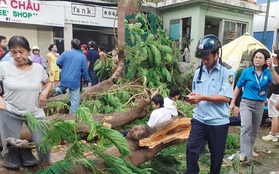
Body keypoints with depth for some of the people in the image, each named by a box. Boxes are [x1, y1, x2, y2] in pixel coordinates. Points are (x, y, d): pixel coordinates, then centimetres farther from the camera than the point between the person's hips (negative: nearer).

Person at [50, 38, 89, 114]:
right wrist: (87, 79, 13)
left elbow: (58, 62, -4)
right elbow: (84, 70, -1)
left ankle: (55, 91, 1)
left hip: (64, 80, 2)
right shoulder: (83, 57, 0)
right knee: (75, 101, 6)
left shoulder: (66, 53, 1)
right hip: (75, 82, -2)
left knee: (62, 89, 32)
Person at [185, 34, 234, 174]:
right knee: (191, 149, -2)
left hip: (218, 121, -3)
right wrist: (192, 98, -7)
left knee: (216, 154, 13)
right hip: (199, 119, 4)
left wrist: (202, 97, -23)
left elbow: (226, 97, -16)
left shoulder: (226, 71, -9)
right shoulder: (198, 71, 8)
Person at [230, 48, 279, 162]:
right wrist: (233, 102, -2)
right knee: (246, 127, -20)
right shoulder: (246, 72, -8)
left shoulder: (267, 73, -3)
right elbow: (238, 87, -2)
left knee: (254, 129, 16)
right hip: (246, 103, -3)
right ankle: (244, 153, -16)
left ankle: (250, 148, 35)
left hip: (260, 105, 3)